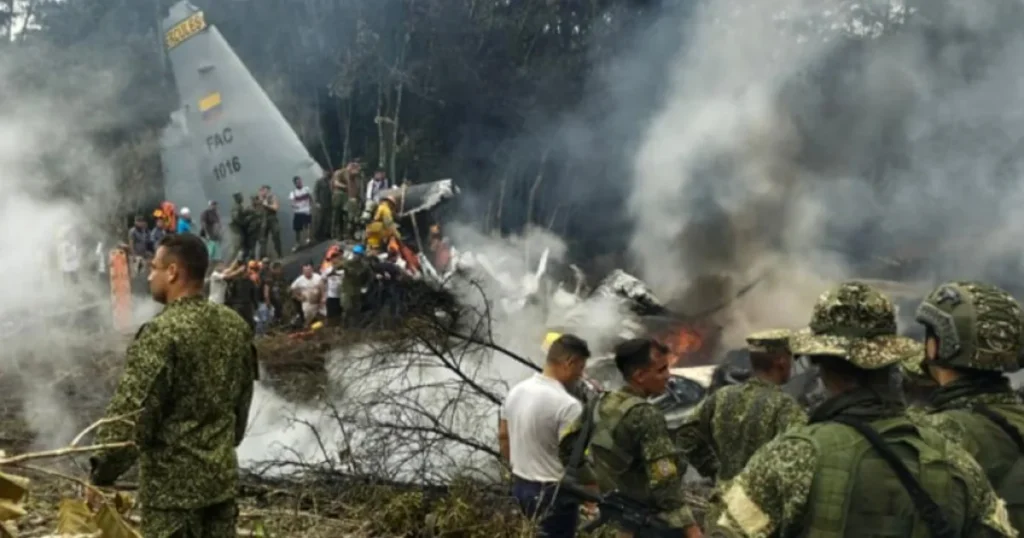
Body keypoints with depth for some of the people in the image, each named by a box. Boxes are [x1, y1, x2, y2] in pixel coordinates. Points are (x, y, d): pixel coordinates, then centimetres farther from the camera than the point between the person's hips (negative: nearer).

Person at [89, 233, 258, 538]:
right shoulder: (235, 326, 4)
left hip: (172, 483, -7)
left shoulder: (162, 333, -19)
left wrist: (102, 474, -8)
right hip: (223, 475, 7)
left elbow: (130, 415, -19)